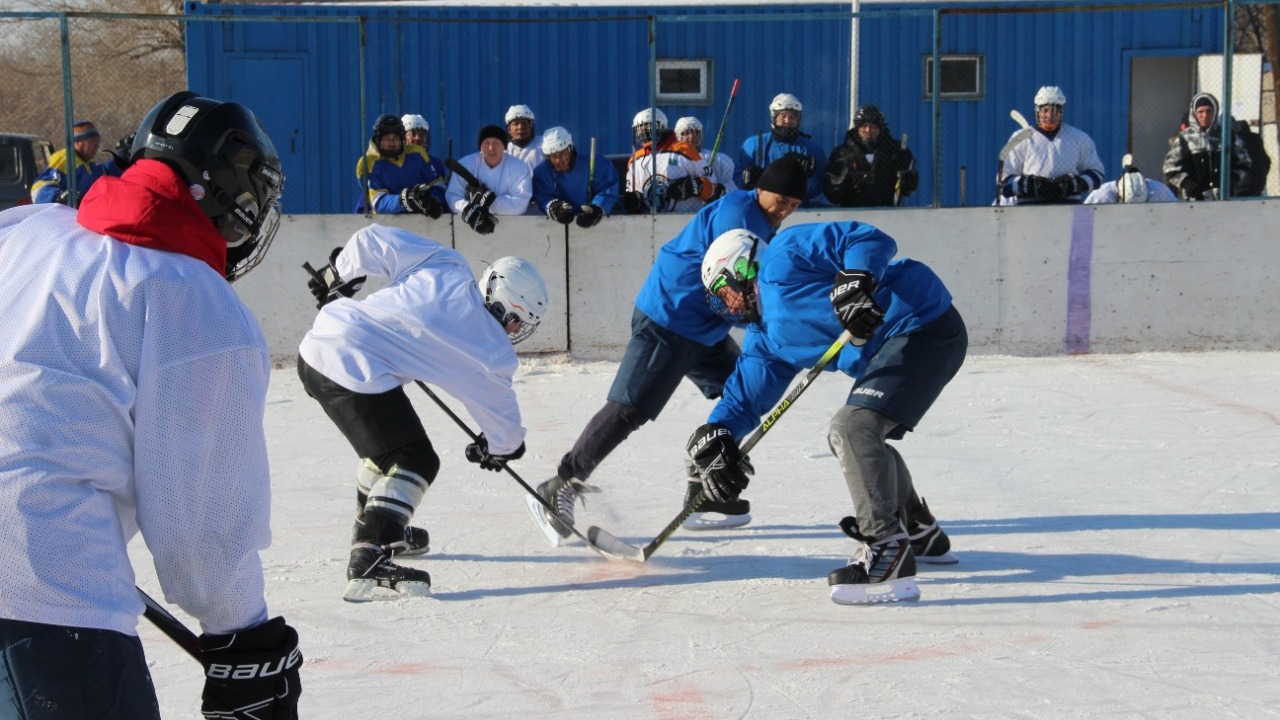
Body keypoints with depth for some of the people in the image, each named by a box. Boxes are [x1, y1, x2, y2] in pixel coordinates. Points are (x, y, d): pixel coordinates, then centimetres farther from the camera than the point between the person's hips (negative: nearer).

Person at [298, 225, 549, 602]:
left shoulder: (447, 265, 7)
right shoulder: (490, 350, -4)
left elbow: (372, 240, 8)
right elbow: (500, 412, 13)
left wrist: (338, 276, 25)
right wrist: (501, 448, 33)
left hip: (317, 346, 9)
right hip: (353, 372, -9)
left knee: (386, 443, 27)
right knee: (415, 462, -4)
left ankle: (372, 531, 45)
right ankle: (367, 563, -17)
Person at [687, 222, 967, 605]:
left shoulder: (783, 257, -6)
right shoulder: (765, 338, 20)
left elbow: (870, 240, -14)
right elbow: (745, 393, 16)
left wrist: (854, 283, -31)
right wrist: (714, 437, 0)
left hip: (924, 325, -11)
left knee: (854, 427, -22)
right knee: (859, 436, 23)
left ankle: (889, 551, -21)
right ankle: (922, 535, 39)